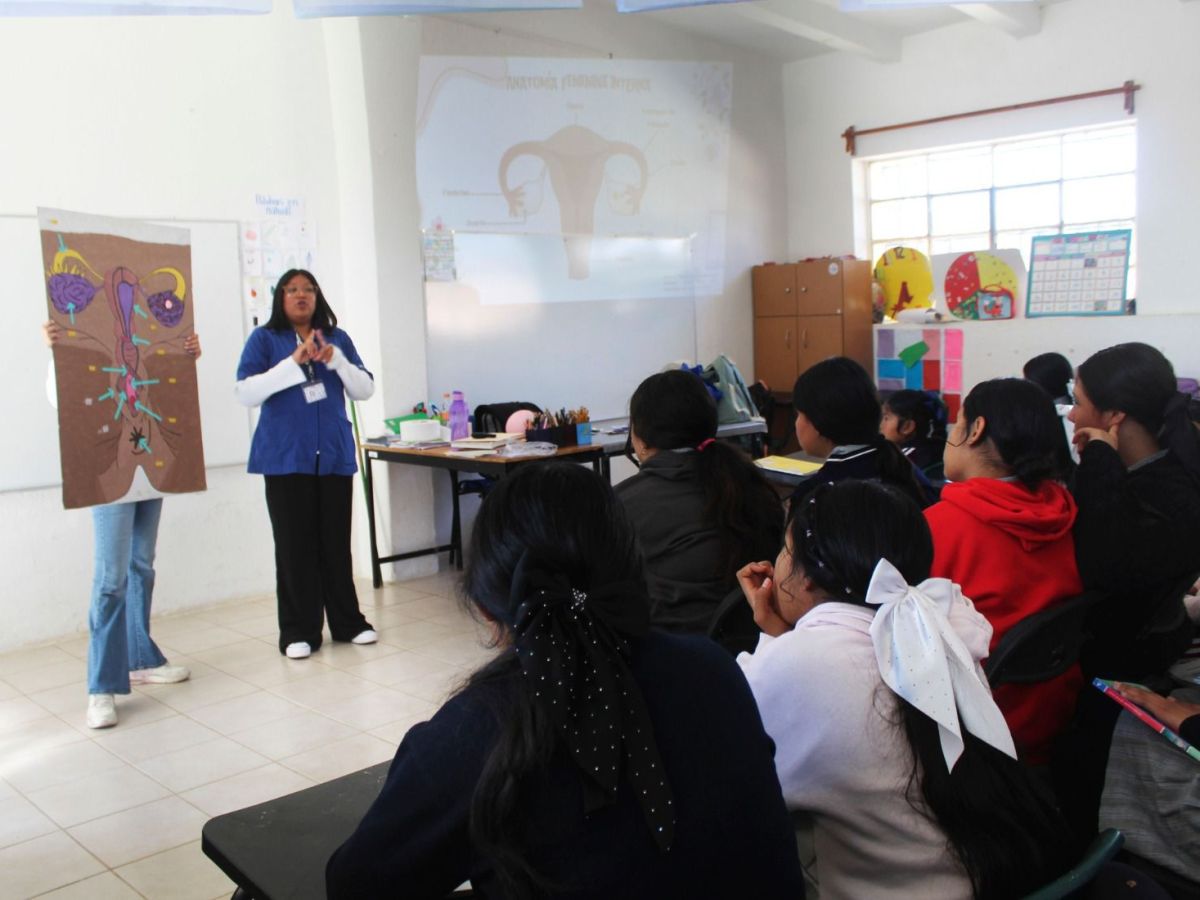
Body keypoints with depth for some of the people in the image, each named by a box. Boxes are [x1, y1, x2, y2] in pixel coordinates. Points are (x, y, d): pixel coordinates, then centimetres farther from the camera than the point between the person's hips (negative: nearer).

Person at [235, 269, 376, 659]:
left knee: (336, 542, 6)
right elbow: (246, 393, -9)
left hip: (335, 454, 2)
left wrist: (335, 359, -10)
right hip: (286, 458, -2)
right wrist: (294, 362, -18)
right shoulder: (264, 339, 3)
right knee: (294, 545, 0)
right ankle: (298, 632, 9)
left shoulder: (337, 337, 10)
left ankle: (348, 622, 17)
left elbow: (365, 390, 6)